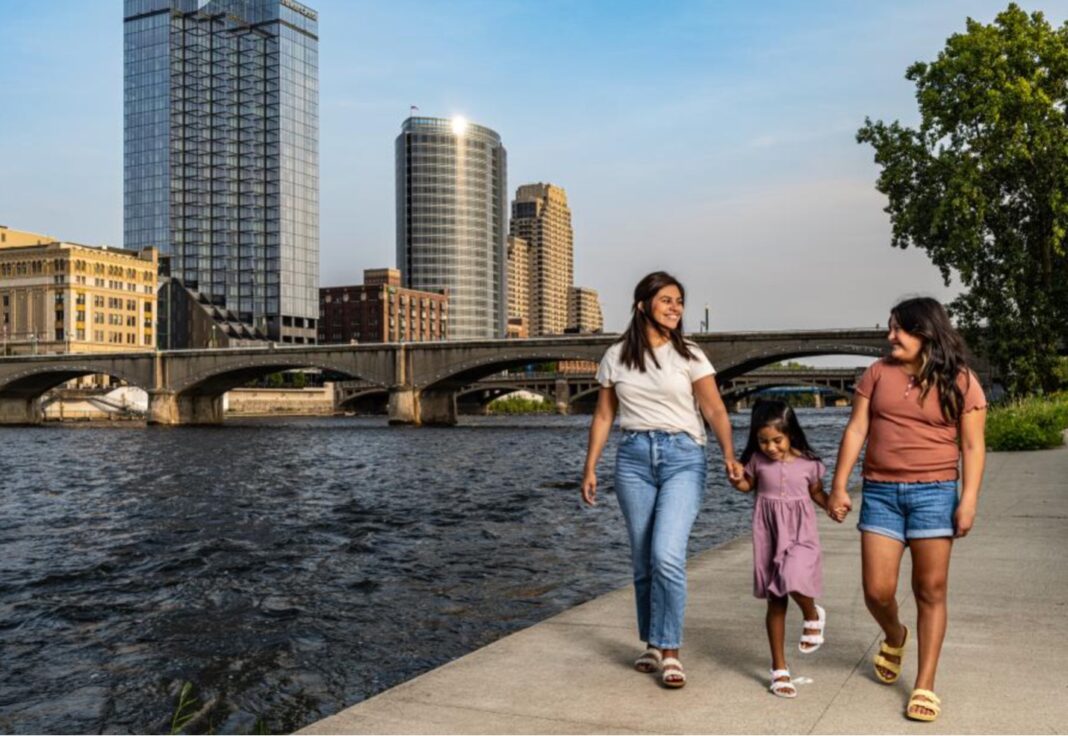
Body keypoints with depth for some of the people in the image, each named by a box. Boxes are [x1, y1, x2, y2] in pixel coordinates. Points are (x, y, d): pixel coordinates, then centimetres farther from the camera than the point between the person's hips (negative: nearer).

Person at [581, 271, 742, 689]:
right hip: (634, 456, 2)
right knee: (643, 559, 7)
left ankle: (669, 651, -2)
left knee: (667, 555, -15)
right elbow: (603, 416, 11)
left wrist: (729, 454, -22)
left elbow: (715, 410, -5)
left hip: (682, 456, -2)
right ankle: (652, 644, 24)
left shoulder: (689, 356, 1)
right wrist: (590, 467, 7)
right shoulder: (616, 356, 7)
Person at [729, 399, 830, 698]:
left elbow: (817, 493, 9)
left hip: (800, 533, -2)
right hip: (769, 535, 2)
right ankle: (779, 670, 18)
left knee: (795, 582, -28)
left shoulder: (808, 464, -5)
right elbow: (748, 485, 14)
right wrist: (737, 480, -8)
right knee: (776, 602, 6)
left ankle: (813, 615, 11)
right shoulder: (758, 460, -2)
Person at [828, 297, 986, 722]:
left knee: (930, 591, 2)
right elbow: (856, 431, 5)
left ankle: (925, 686, 13)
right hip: (880, 492, 2)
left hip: (933, 493, -2)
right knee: (877, 590, 1)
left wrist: (969, 500, -10)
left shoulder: (960, 381, 1)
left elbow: (972, 447, 0)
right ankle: (894, 636, 35)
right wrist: (839, 486, 1)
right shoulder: (878, 373, 7)